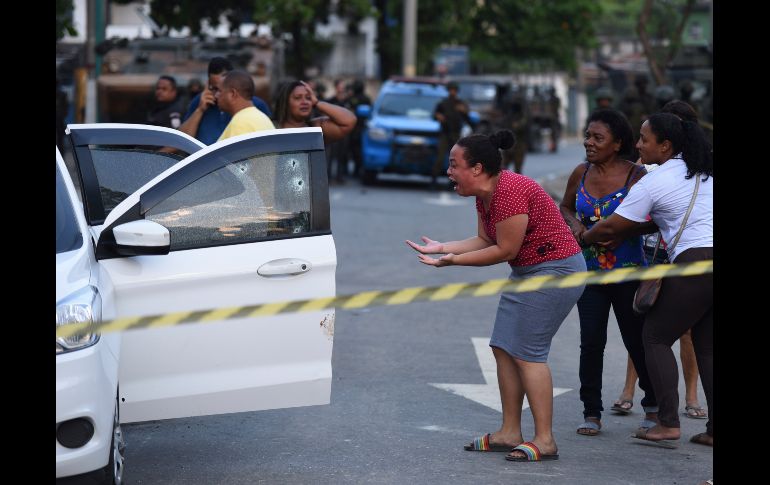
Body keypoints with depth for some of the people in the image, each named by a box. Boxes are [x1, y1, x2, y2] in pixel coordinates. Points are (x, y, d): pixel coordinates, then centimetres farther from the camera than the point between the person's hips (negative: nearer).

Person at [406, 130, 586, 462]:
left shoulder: (509, 191, -25)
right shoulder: (484, 195, 7)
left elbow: (505, 250, -22)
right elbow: (485, 240, 9)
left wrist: (454, 260, -17)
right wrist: (442, 247, 0)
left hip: (556, 270, -11)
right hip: (526, 272, 11)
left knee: (526, 351, -11)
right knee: (504, 347, 8)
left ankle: (545, 441, -8)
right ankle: (510, 433, 15)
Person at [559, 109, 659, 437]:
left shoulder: (635, 176, -11)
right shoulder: (581, 174, 2)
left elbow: (655, 221, -8)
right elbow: (565, 207, 20)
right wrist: (573, 223, -3)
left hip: (628, 272, -3)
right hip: (589, 271, 3)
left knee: (637, 341, 6)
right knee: (591, 342, -4)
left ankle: (653, 406, 28)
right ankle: (591, 413, 6)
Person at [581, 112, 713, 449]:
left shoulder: (653, 183, -5)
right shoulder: (705, 172, 16)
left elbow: (611, 227, 0)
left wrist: (582, 239, 20)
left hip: (695, 261, -7)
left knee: (656, 336, 8)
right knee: (706, 346, 14)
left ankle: (668, 423, 2)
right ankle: (713, 430, 8)